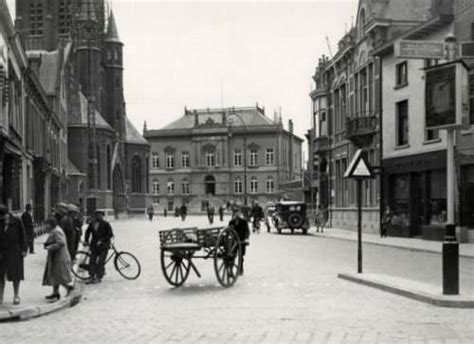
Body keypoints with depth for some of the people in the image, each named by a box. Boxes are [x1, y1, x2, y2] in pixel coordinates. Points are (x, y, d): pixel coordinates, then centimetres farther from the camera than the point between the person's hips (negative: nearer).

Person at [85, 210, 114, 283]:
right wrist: (86, 241, 13)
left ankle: (99, 277, 0)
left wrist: (101, 240, -16)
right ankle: (92, 277, 5)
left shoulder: (106, 224, -6)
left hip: (103, 245, -4)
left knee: (101, 262, -6)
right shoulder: (92, 223, 6)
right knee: (92, 261, -1)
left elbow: (110, 235, -10)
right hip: (94, 246, 4)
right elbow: (87, 232, 22)